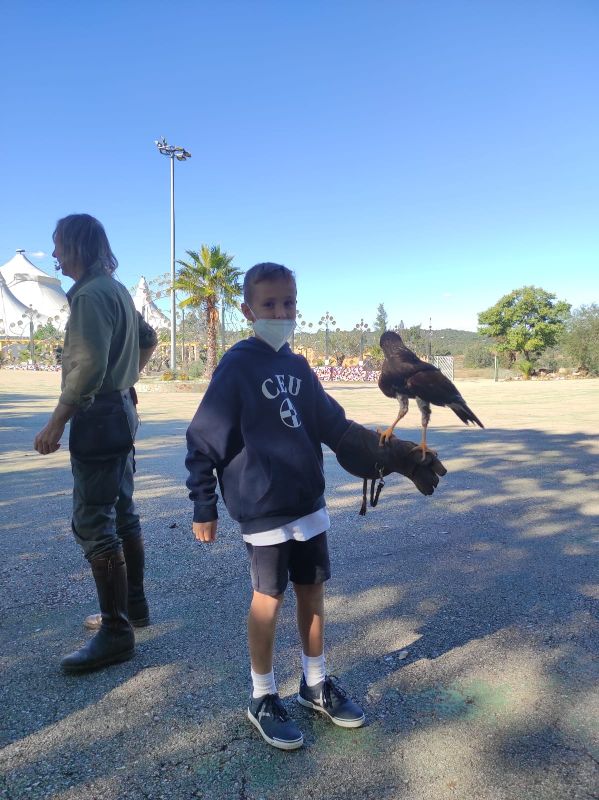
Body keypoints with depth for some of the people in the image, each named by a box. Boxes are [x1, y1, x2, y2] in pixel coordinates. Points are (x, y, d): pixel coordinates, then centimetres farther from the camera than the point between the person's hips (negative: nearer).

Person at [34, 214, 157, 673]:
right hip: (121, 410, 10)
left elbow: (89, 367, -24)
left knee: (93, 523, -6)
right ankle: (134, 605, 29)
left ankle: (116, 633, 1)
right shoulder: (117, 290, 15)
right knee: (122, 514, 16)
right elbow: (149, 338, 27)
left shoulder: (90, 295, -15)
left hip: (99, 416, -10)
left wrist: (56, 424, -20)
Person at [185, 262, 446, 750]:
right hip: (263, 507, -6)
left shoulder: (298, 367, 8)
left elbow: (335, 426, 10)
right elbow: (204, 441, -10)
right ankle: (263, 699, 27)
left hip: (309, 500, 6)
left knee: (313, 590, 15)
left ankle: (316, 684, 35)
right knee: (269, 598, 5)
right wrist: (204, 508, -8)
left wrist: (392, 455, 3)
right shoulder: (237, 366, -11)